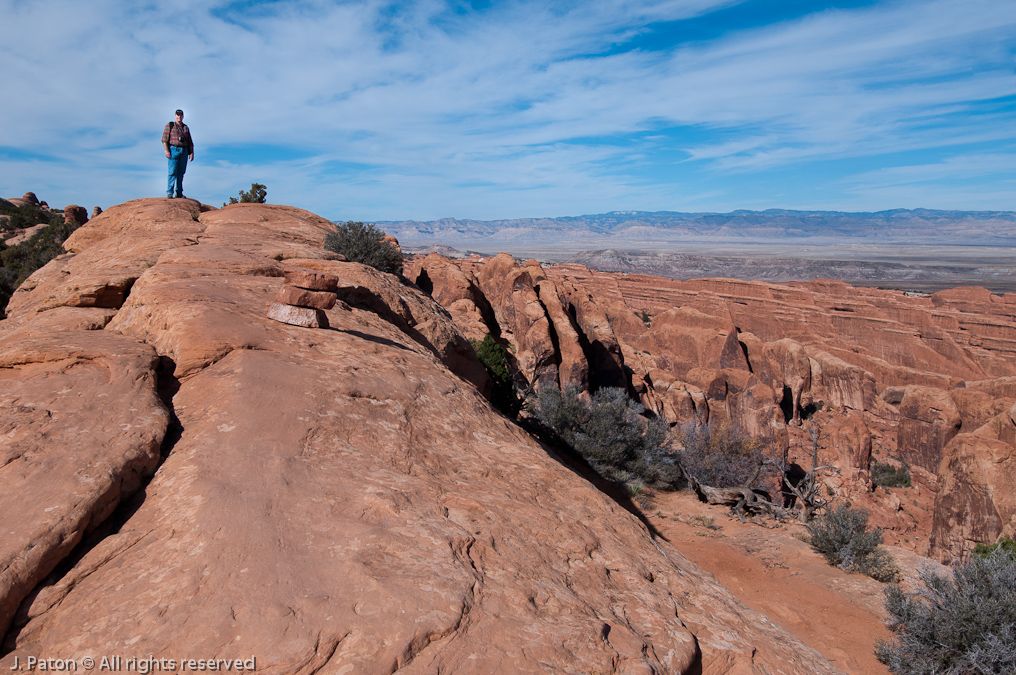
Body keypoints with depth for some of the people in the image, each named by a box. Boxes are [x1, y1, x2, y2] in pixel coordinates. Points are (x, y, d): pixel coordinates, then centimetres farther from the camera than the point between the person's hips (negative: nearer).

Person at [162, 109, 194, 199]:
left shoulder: (185, 127, 18)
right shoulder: (169, 126, 5)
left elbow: (190, 142, 18)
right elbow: (164, 139, -2)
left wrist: (191, 153, 8)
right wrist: (166, 150, -13)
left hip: (184, 151, 4)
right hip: (174, 150, -4)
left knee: (181, 172, 3)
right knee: (173, 172, -9)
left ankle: (179, 193, 6)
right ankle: (169, 192, -8)